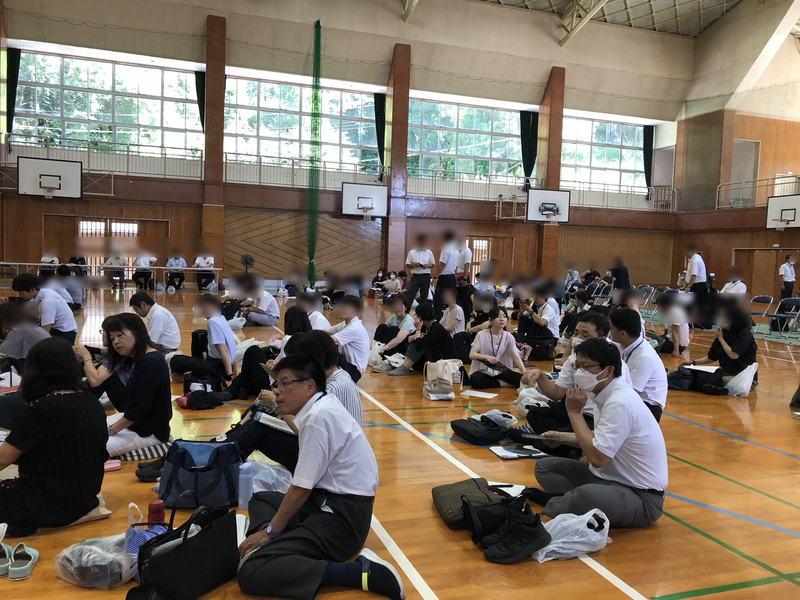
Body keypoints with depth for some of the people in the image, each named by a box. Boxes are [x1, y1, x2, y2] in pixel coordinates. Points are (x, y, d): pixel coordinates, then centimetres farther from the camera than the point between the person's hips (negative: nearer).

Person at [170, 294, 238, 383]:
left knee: (175, 360, -16)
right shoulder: (221, 319, 10)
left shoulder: (213, 322, -17)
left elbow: (223, 349, -23)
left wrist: (229, 373, -25)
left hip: (218, 367, -10)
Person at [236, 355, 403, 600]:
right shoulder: (322, 406, 10)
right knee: (260, 498, 27)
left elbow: (301, 489, -15)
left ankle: (360, 572, -21)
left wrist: (270, 530, -3)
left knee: (251, 572, -18)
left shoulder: (319, 416, -18)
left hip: (343, 516, -11)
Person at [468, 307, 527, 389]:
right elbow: (471, 355, -13)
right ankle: (502, 384, -17)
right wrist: (486, 357, -32)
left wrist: (524, 372, -25)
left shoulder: (509, 337, 1)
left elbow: (516, 357, -8)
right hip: (483, 372, 2)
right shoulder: (482, 335, -6)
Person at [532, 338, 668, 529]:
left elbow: (598, 457, -27)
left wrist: (574, 412, -19)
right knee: (544, 467, 7)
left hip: (641, 497, -9)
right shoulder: (606, 394, 4)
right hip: (611, 477, 9)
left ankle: (553, 504, -8)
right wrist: (564, 437, 4)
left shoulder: (620, 403, -24)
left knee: (584, 497, -39)